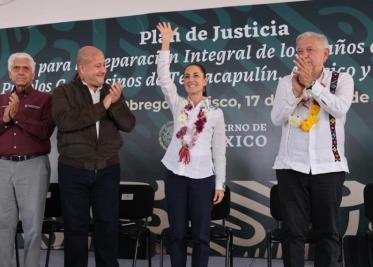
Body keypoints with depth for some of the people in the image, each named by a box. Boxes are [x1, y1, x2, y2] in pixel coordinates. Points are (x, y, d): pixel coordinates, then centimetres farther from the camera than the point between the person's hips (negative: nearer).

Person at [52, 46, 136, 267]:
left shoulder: (111, 92, 8)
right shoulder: (64, 92, -1)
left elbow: (128, 125, -1)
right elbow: (65, 121, -20)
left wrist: (116, 103, -18)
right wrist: (102, 106, -18)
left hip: (108, 170, 2)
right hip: (74, 170, -2)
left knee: (108, 224, 6)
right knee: (76, 225, 7)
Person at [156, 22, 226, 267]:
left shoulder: (215, 113, 3)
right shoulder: (177, 105, 7)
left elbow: (219, 151, 3)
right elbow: (163, 76, -3)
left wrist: (220, 184, 0)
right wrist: (166, 42, -8)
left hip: (203, 177, -1)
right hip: (175, 174, 2)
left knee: (201, 234, 2)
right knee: (177, 233, 5)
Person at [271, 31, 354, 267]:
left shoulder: (342, 79, 4)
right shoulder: (287, 82, 7)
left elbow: (339, 108, -15)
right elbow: (277, 119, -3)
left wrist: (312, 83, -17)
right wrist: (296, 90, -13)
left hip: (329, 167, -1)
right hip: (291, 167, 1)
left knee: (328, 231, 6)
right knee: (293, 230, 4)